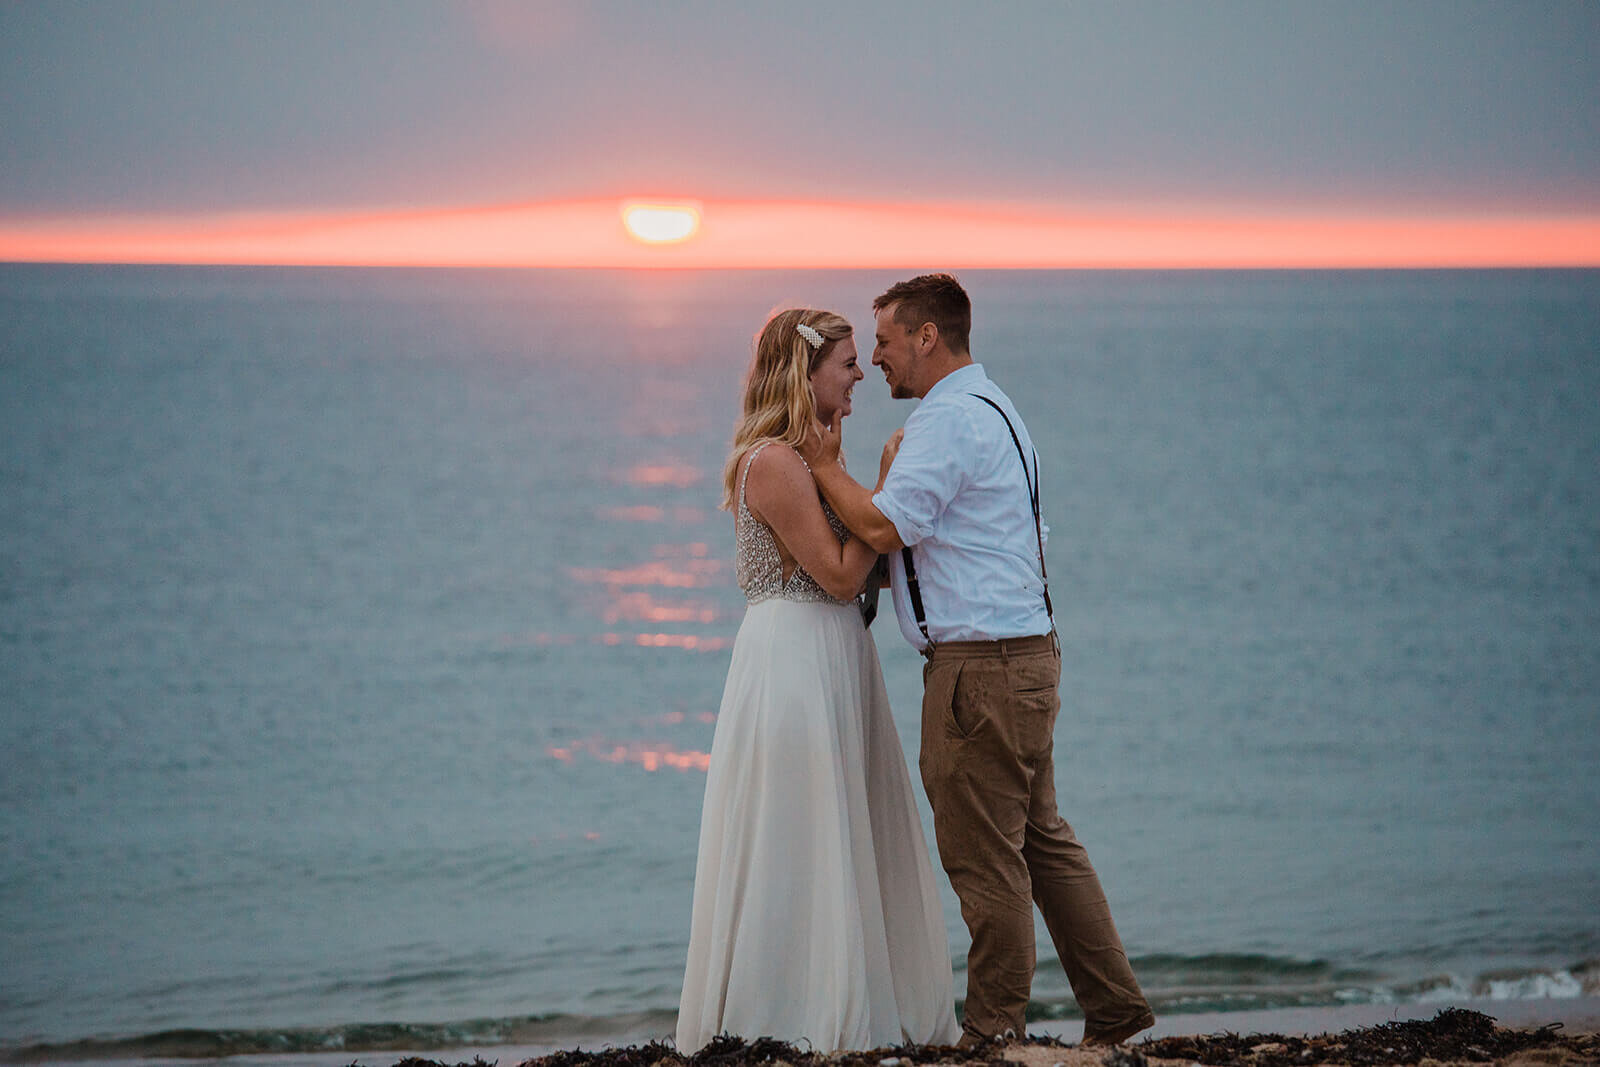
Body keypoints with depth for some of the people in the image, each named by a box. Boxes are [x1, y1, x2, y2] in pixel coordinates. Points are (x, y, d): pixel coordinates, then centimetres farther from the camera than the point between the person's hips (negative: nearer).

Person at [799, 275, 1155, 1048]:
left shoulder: (948, 419, -14)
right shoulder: (992, 409, 21)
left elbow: (883, 527, -19)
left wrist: (825, 465, -5)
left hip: (981, 666, -10)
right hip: (1025, 652, 10)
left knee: (983, 855, -4)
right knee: (1040, 839, 14)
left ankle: (994, 1030, 2)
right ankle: (1115, 1005, 16)